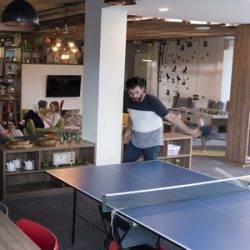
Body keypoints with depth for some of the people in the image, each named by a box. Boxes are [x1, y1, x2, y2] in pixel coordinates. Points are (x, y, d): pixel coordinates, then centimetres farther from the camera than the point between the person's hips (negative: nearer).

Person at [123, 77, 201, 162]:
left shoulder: (152, 101, -22)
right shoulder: (129, 101, -4)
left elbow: (171, 117, -24)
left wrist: (189, 131, -31)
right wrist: (128, 129, 2)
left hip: (152, 143, -5)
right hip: (134, 142, 6)